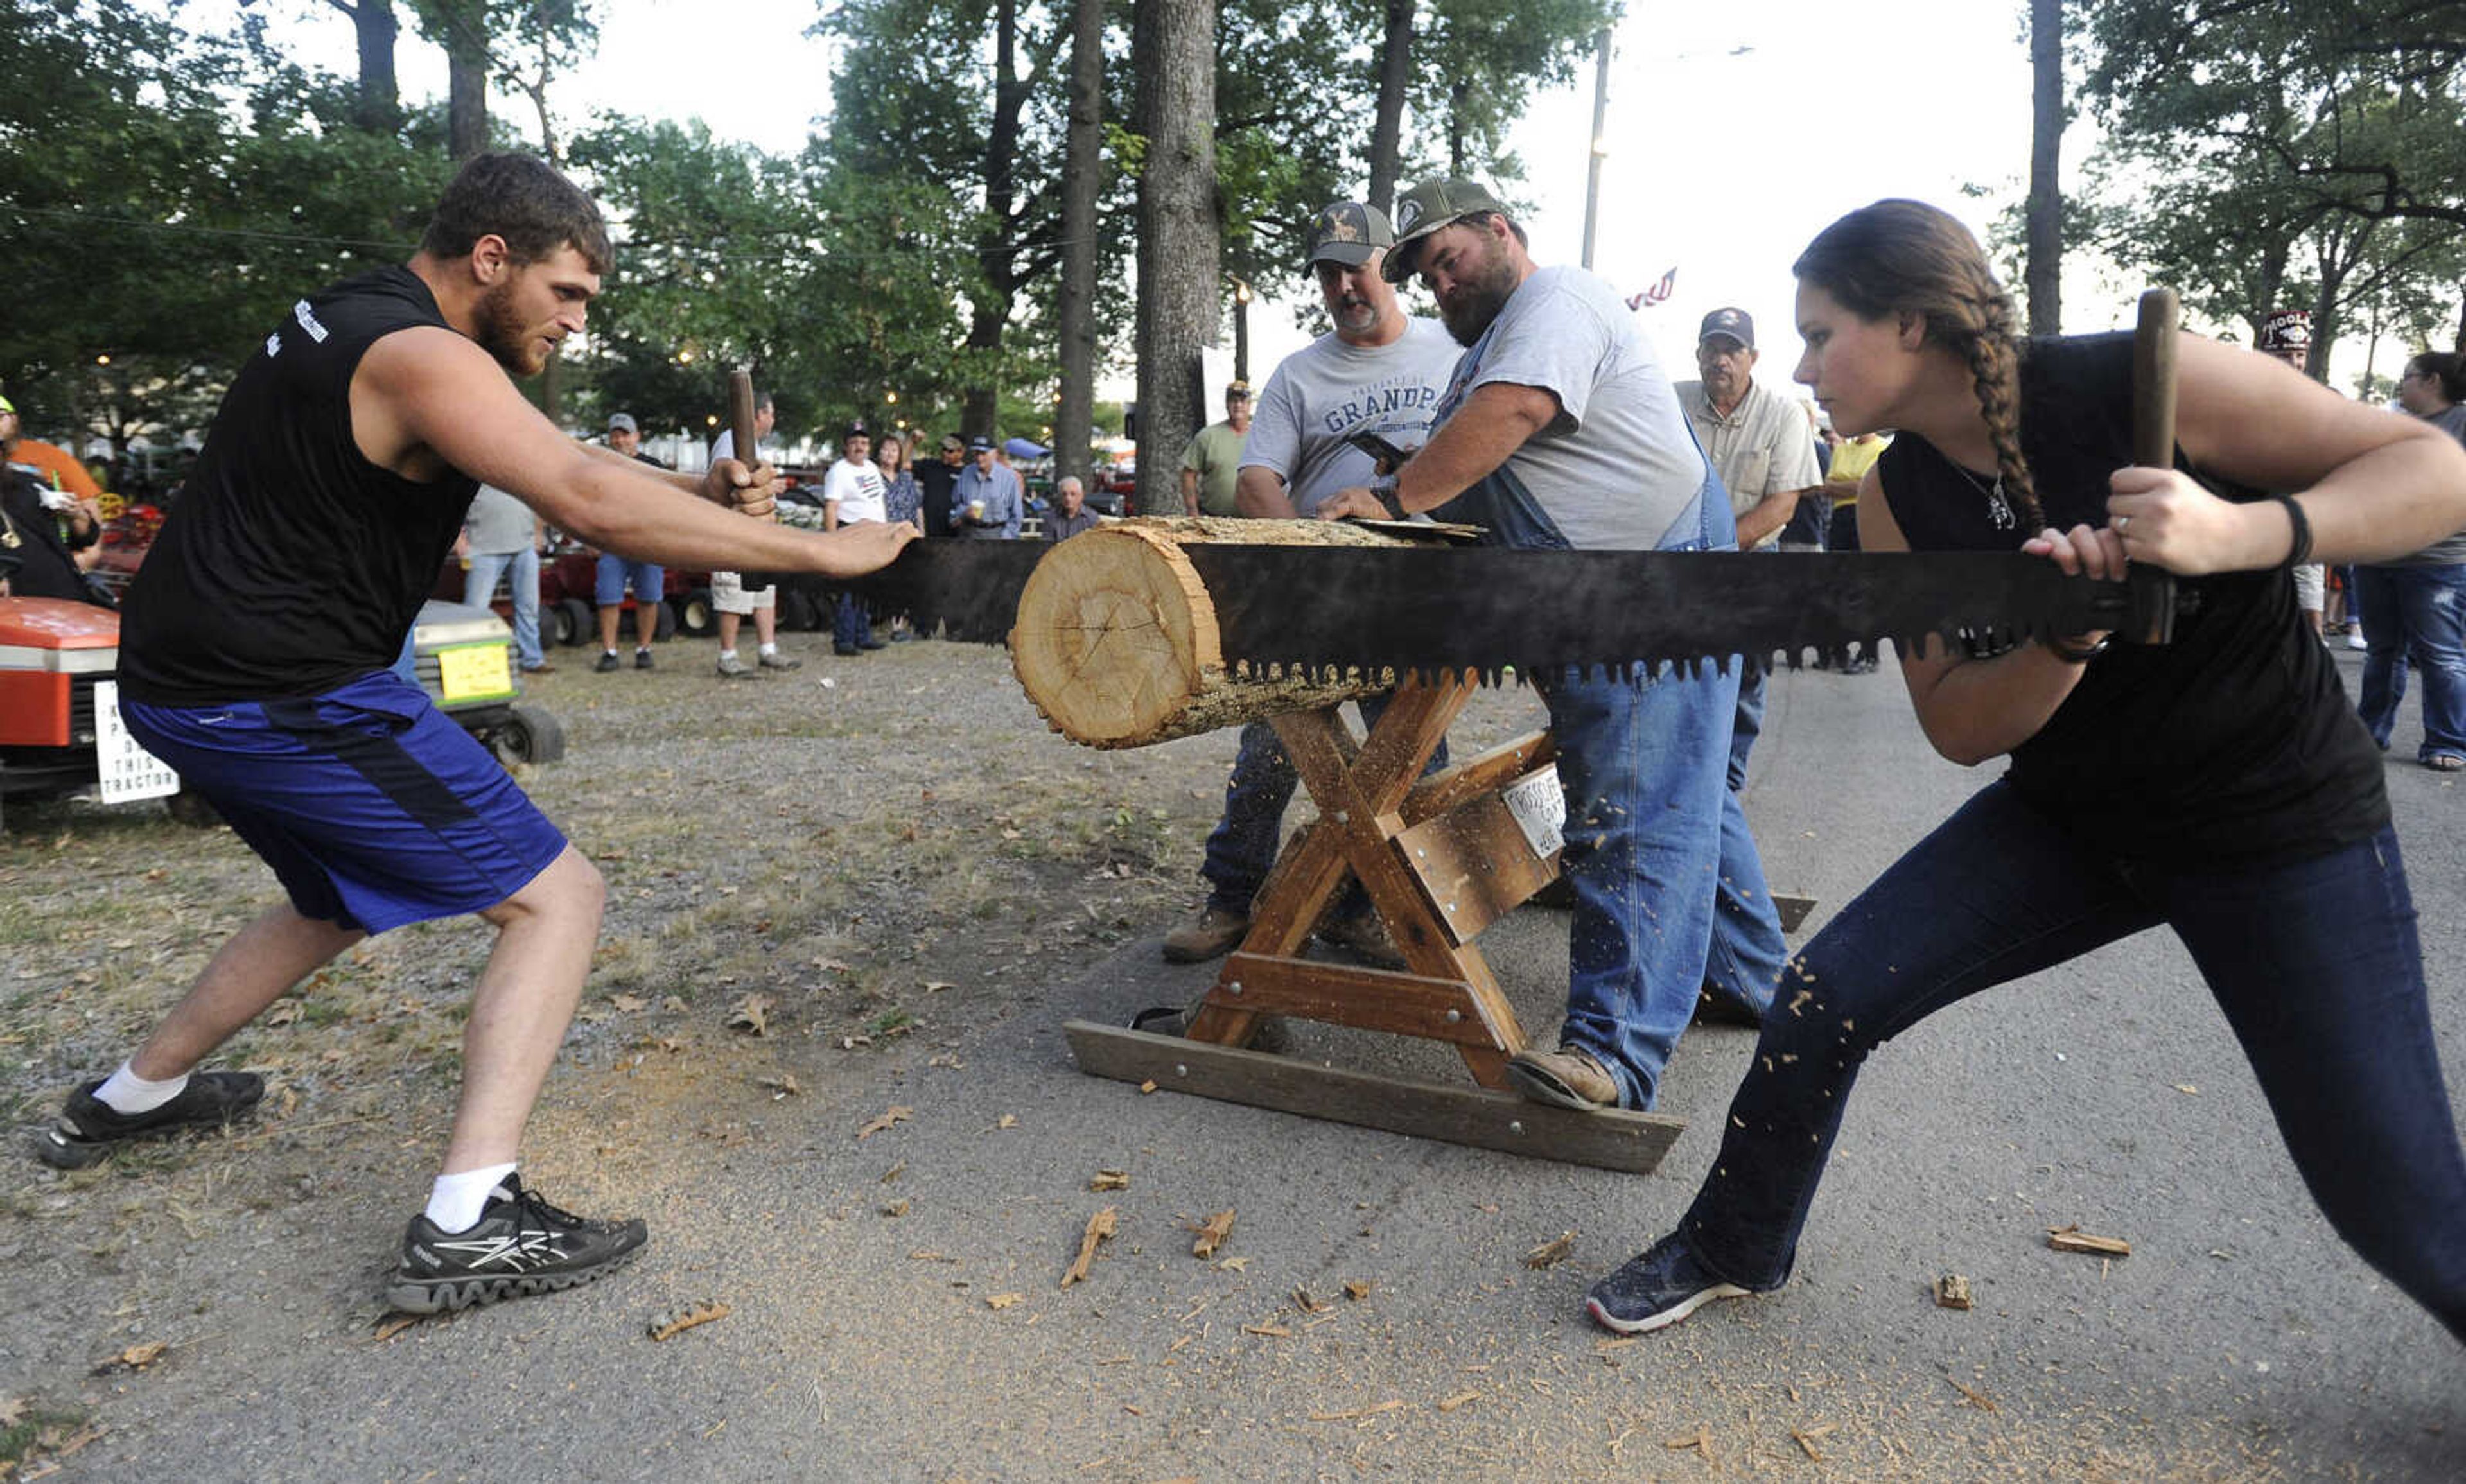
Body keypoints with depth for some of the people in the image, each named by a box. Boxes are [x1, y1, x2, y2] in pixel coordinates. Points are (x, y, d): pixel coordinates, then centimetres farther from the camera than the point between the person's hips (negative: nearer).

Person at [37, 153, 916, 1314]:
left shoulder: (348, 322, 15)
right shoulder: (418, 355, -17)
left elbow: (561, 470, 14)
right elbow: (591, 503, -29)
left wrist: (705, 493, -2)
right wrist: (817, 551, -26)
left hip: (185, 683, 10)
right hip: (284, 696, -10)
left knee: (345, 901, 31)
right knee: (556, 898, -8)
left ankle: (131, 1098, 46)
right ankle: (466, 1227, -15)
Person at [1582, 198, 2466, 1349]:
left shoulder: (2147, 383, -20)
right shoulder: (1899, 502, -6)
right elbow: (1956, 727, -6)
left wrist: (2241, 532, -36)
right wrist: (2068, 635, -27)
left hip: (2280, 818, -4)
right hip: (2068, 815, 4)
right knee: (1827, 992, -5)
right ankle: (1730, 1251, 16)